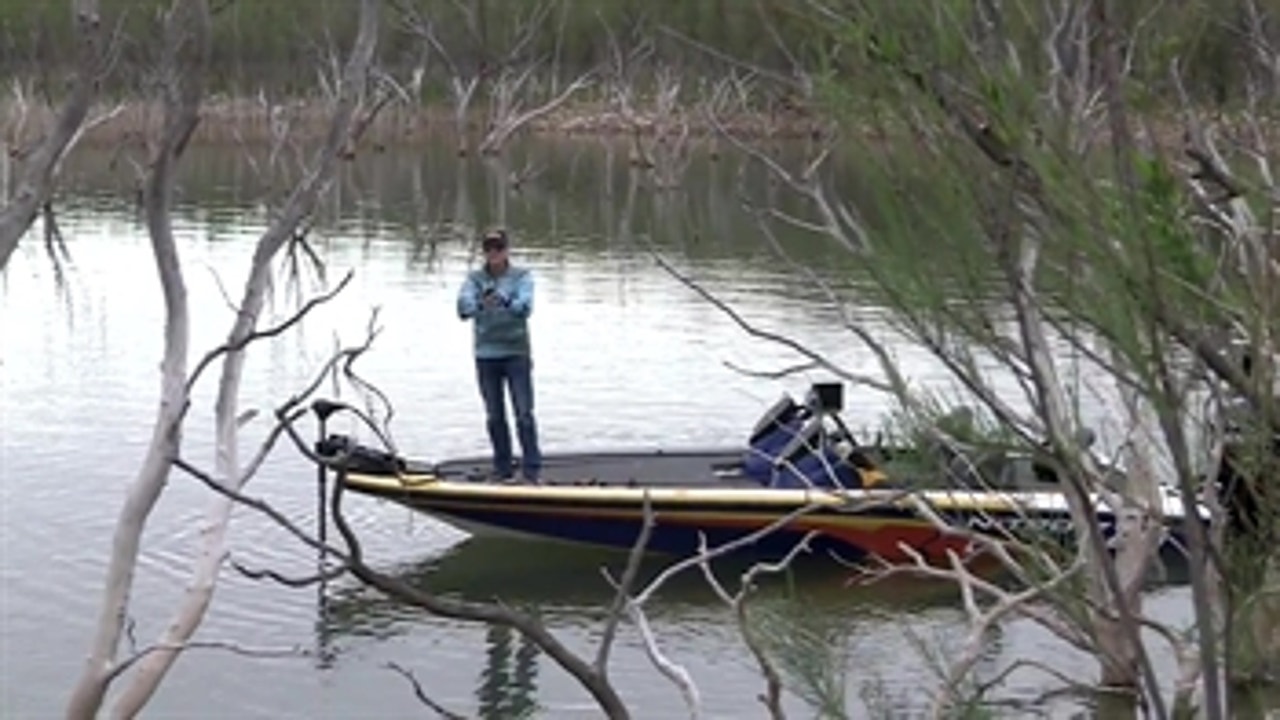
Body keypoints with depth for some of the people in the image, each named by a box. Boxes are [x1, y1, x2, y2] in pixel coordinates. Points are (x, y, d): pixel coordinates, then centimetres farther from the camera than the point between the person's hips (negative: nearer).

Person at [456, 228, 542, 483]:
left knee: (524, 413, -7)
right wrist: (478, 304, -32)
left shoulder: (521, 276, 0)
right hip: (486, 355, 2)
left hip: (516, 353, -2)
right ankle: (503, 470, 18)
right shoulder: (474, 278, 5)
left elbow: (525, 307, -15)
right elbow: (463, 308, -10)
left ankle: (532, 470, -5)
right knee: (494, 416, 8)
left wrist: (506, 302, -35)